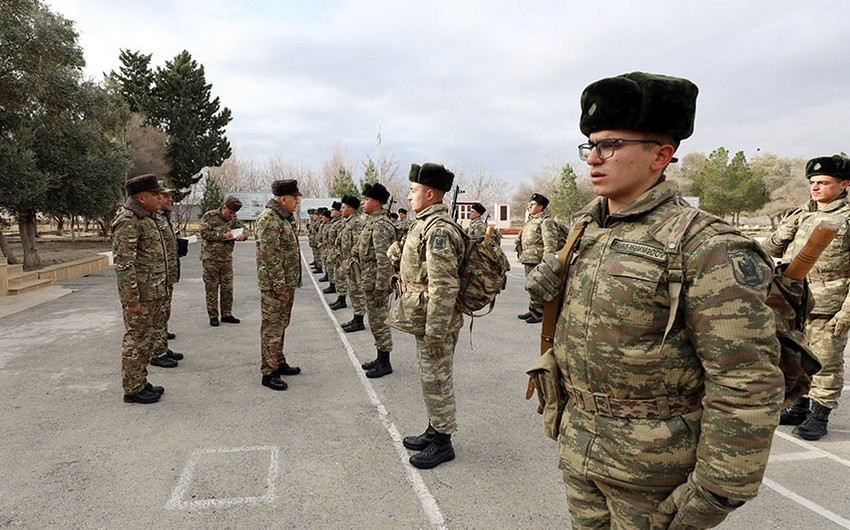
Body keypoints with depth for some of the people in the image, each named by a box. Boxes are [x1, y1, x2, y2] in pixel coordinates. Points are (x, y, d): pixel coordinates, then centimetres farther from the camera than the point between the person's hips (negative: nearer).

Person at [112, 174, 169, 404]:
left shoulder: (146, 219, 16)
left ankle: (141, 382, 29)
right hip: (140, 295, -10)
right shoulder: (128, 221, -16)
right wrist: (132, 299, -22)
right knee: (136, 341, 1)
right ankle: (132, 390, 13)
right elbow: (124, 263, -21)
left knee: (149, 340, 17)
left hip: (153, 293, 10)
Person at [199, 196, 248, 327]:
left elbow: (244, 229, 15)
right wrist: (223, 235, -19)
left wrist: (242, 235, -8)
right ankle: (213, 316, 9)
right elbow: (204, 233, -15)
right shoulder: (210, 216, -7)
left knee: (228, 287, 8)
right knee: (212, 288, 1)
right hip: (211, 258, -5)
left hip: (227, 258, 5)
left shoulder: (233, 219, 8)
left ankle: (227, 314, 18)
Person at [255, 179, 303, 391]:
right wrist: (280, 283, -22)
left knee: (281, 325, 18)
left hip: (288, 283, 10)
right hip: (275, 285, -10)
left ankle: (279, 363, 31)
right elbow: (269, 255, -23)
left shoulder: (285, 218, 15)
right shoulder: (269, 219, -18)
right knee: (272, 327, -3)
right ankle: (269, 372, 5)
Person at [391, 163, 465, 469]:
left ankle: (442, 443, 18)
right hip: (425, 318, 10)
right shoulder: (426, 223, 12)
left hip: (436, 321, -10)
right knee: (430, 378, 19)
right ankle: (434, 430, 34)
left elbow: (445, 286, -27)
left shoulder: (438, 230, -22)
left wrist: (434, 332, -24)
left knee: (436, 380, 3)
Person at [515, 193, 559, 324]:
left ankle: (539, 314, 3)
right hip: (528, 260, 10)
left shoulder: (546, 221, -12)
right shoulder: (531, 220, 19)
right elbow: (521, 239, 28)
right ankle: (532, 310, 28)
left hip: (537, 262, -10)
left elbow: (550, 244, -19)